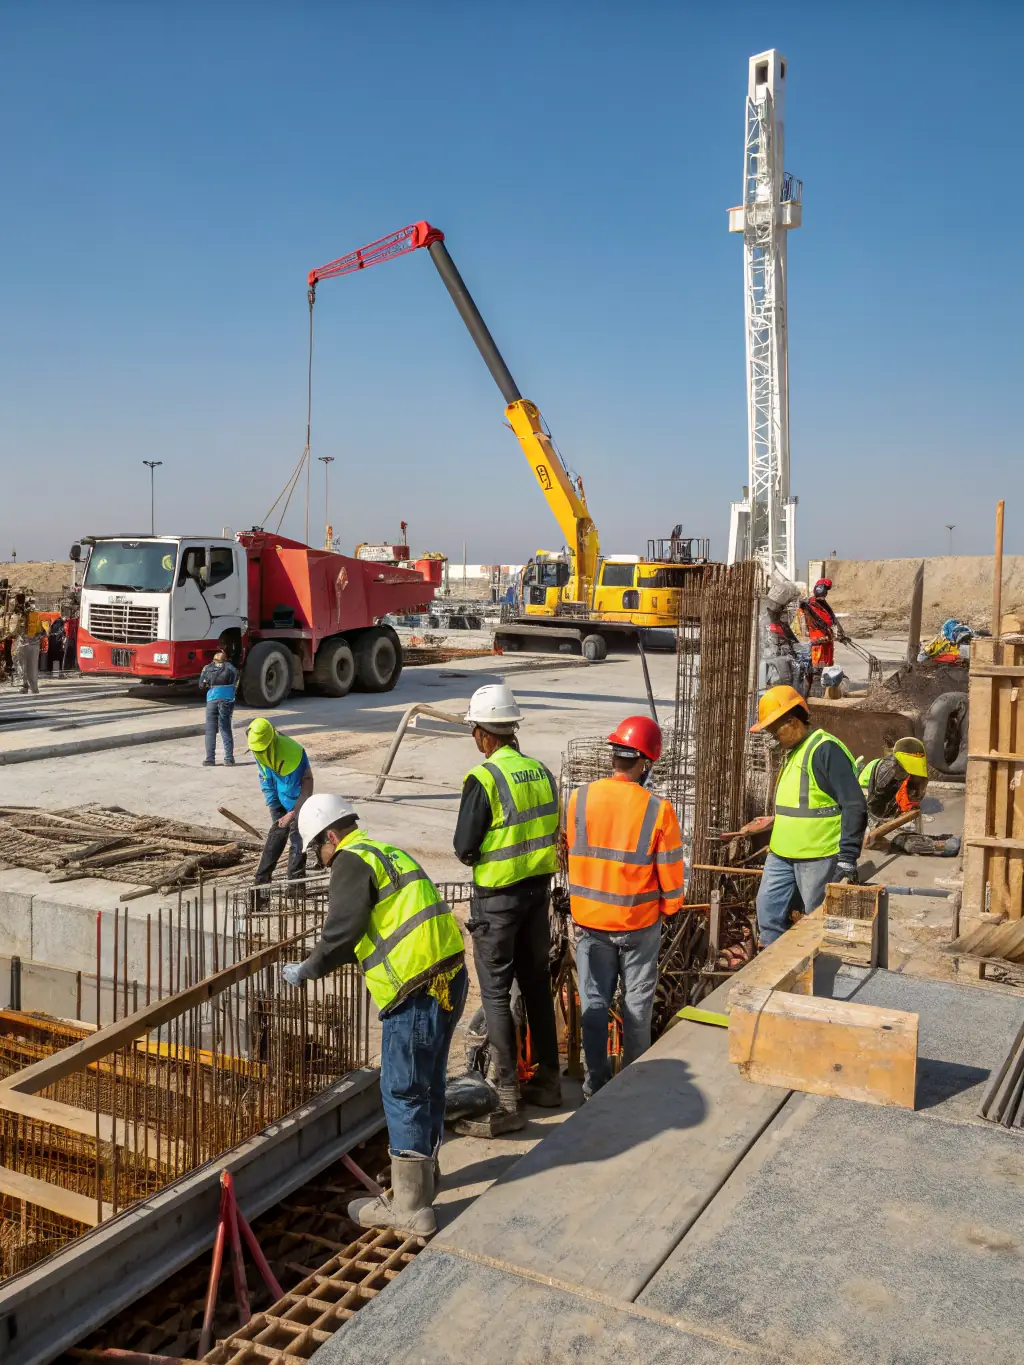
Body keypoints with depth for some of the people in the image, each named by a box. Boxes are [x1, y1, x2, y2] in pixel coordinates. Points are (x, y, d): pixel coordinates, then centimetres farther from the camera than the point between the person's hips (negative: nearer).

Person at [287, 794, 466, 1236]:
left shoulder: (352, 860, -6)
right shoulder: (386, 852, 22)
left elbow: (341, 932, -14)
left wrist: (306, 970, 2)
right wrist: (323, 961, 29)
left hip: (416, 990, -9)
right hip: (448, 978, 9)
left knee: (403, 1092, 1)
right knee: (427, 1084, 22)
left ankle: (409, 1208, 9)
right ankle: (423, 1172, 38)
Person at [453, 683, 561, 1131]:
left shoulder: (484, 778, -18)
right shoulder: (540, 771, 2)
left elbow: (465, 849, -16)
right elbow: (550, 834, 9)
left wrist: (475, 854, 4)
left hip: (498, 896, -7)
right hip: (539, 888, 7)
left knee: (495, 992, 3)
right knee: (536, 981, 18)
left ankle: (508, 1098, 5)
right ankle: (547, 1078, 30)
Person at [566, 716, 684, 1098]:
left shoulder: (580, 798, -11)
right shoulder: (657, 810, -18)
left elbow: (572, 853, 1)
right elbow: (670, 873, -10)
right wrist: (670, 907, 9)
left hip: (589, 920, 2)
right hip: (640, 922, -1)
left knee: (594, 1002, 14)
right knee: (637, 1003, 15)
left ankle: (596, 1081, 21)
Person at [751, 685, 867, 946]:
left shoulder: (825, 749, -17)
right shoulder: (794, 751, 13)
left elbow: (854, 806, -20)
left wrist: (847, 857, -21)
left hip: (818, 857, -9)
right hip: (782, 855, 9)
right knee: (768, 908, 11)